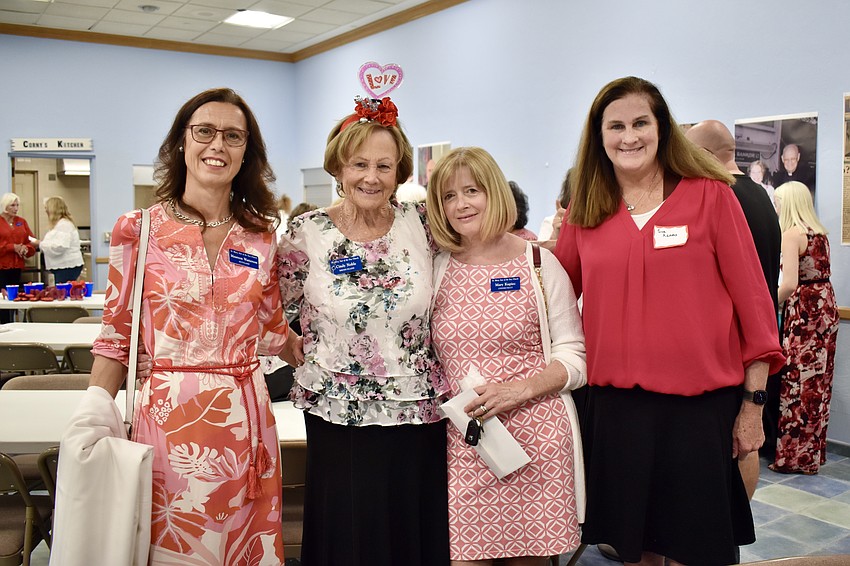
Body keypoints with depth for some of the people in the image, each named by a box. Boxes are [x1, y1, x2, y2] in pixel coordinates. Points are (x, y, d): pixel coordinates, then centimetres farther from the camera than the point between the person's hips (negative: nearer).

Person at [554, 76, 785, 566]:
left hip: (700, 403, -2)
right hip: (616, 403, 3)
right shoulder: (585, 213, 6)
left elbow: (751, 297, -2)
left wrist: (753, 402, -3)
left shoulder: (710, 195, -2)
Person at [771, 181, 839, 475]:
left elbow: (790, 283, -20)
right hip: (826, 306, 8)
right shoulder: (820, 232, 11)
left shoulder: (792, 234, -13)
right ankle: (813, 452, 23)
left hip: (804, 310, -8)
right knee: (819, 383, 13)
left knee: (797, 382, -1)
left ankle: (795, 456, 7)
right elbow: (819, 272, 13)